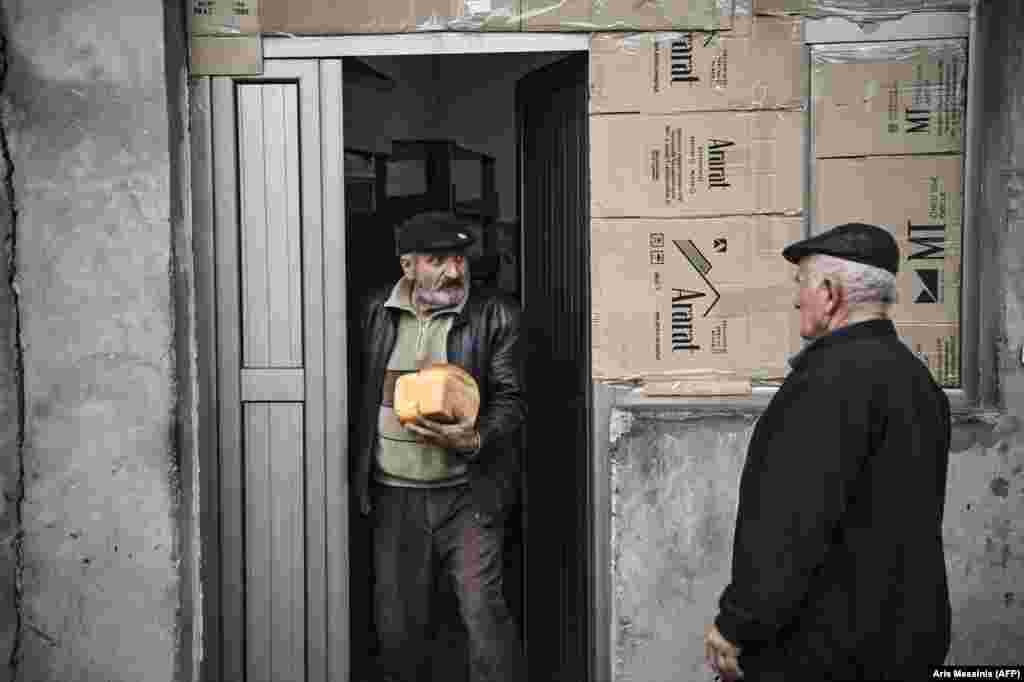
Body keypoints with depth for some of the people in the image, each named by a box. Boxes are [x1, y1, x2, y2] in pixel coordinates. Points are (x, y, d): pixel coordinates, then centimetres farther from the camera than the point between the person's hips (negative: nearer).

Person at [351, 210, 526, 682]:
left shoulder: (495, 317, -1)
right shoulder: (375, 313, 6)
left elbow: (510, 398, -1)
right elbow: (358, 391, 12)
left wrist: (476, 439, -20)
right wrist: (357, 475, 7)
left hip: (467, 494, -2)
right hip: (393, 496, 3)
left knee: (483, 608, -4)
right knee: (397, 619, 12)